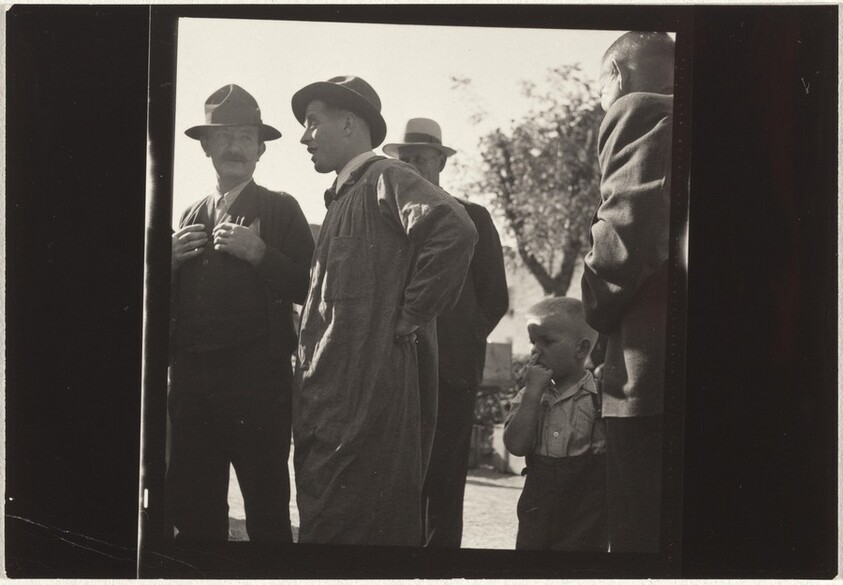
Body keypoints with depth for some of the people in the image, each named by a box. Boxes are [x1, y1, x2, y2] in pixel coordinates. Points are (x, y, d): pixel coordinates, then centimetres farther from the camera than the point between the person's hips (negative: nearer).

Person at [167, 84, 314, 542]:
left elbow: (309, 288, -4)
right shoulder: (190, 217, 18)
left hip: (256, 378, -5)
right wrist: (171, 260, 3)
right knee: (192, 509, 7)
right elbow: (164, 298, 22)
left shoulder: (279, 209, 5)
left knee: (266, 511, -4)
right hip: (190, 375, 5)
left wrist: (259, 253, -15)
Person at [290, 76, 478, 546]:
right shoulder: (344, 197, 22)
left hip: (372, 386, -10)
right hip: (332, 392, 10)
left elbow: (454, 230, -25)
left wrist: (410, 318, -19)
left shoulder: (387, 179, -7)